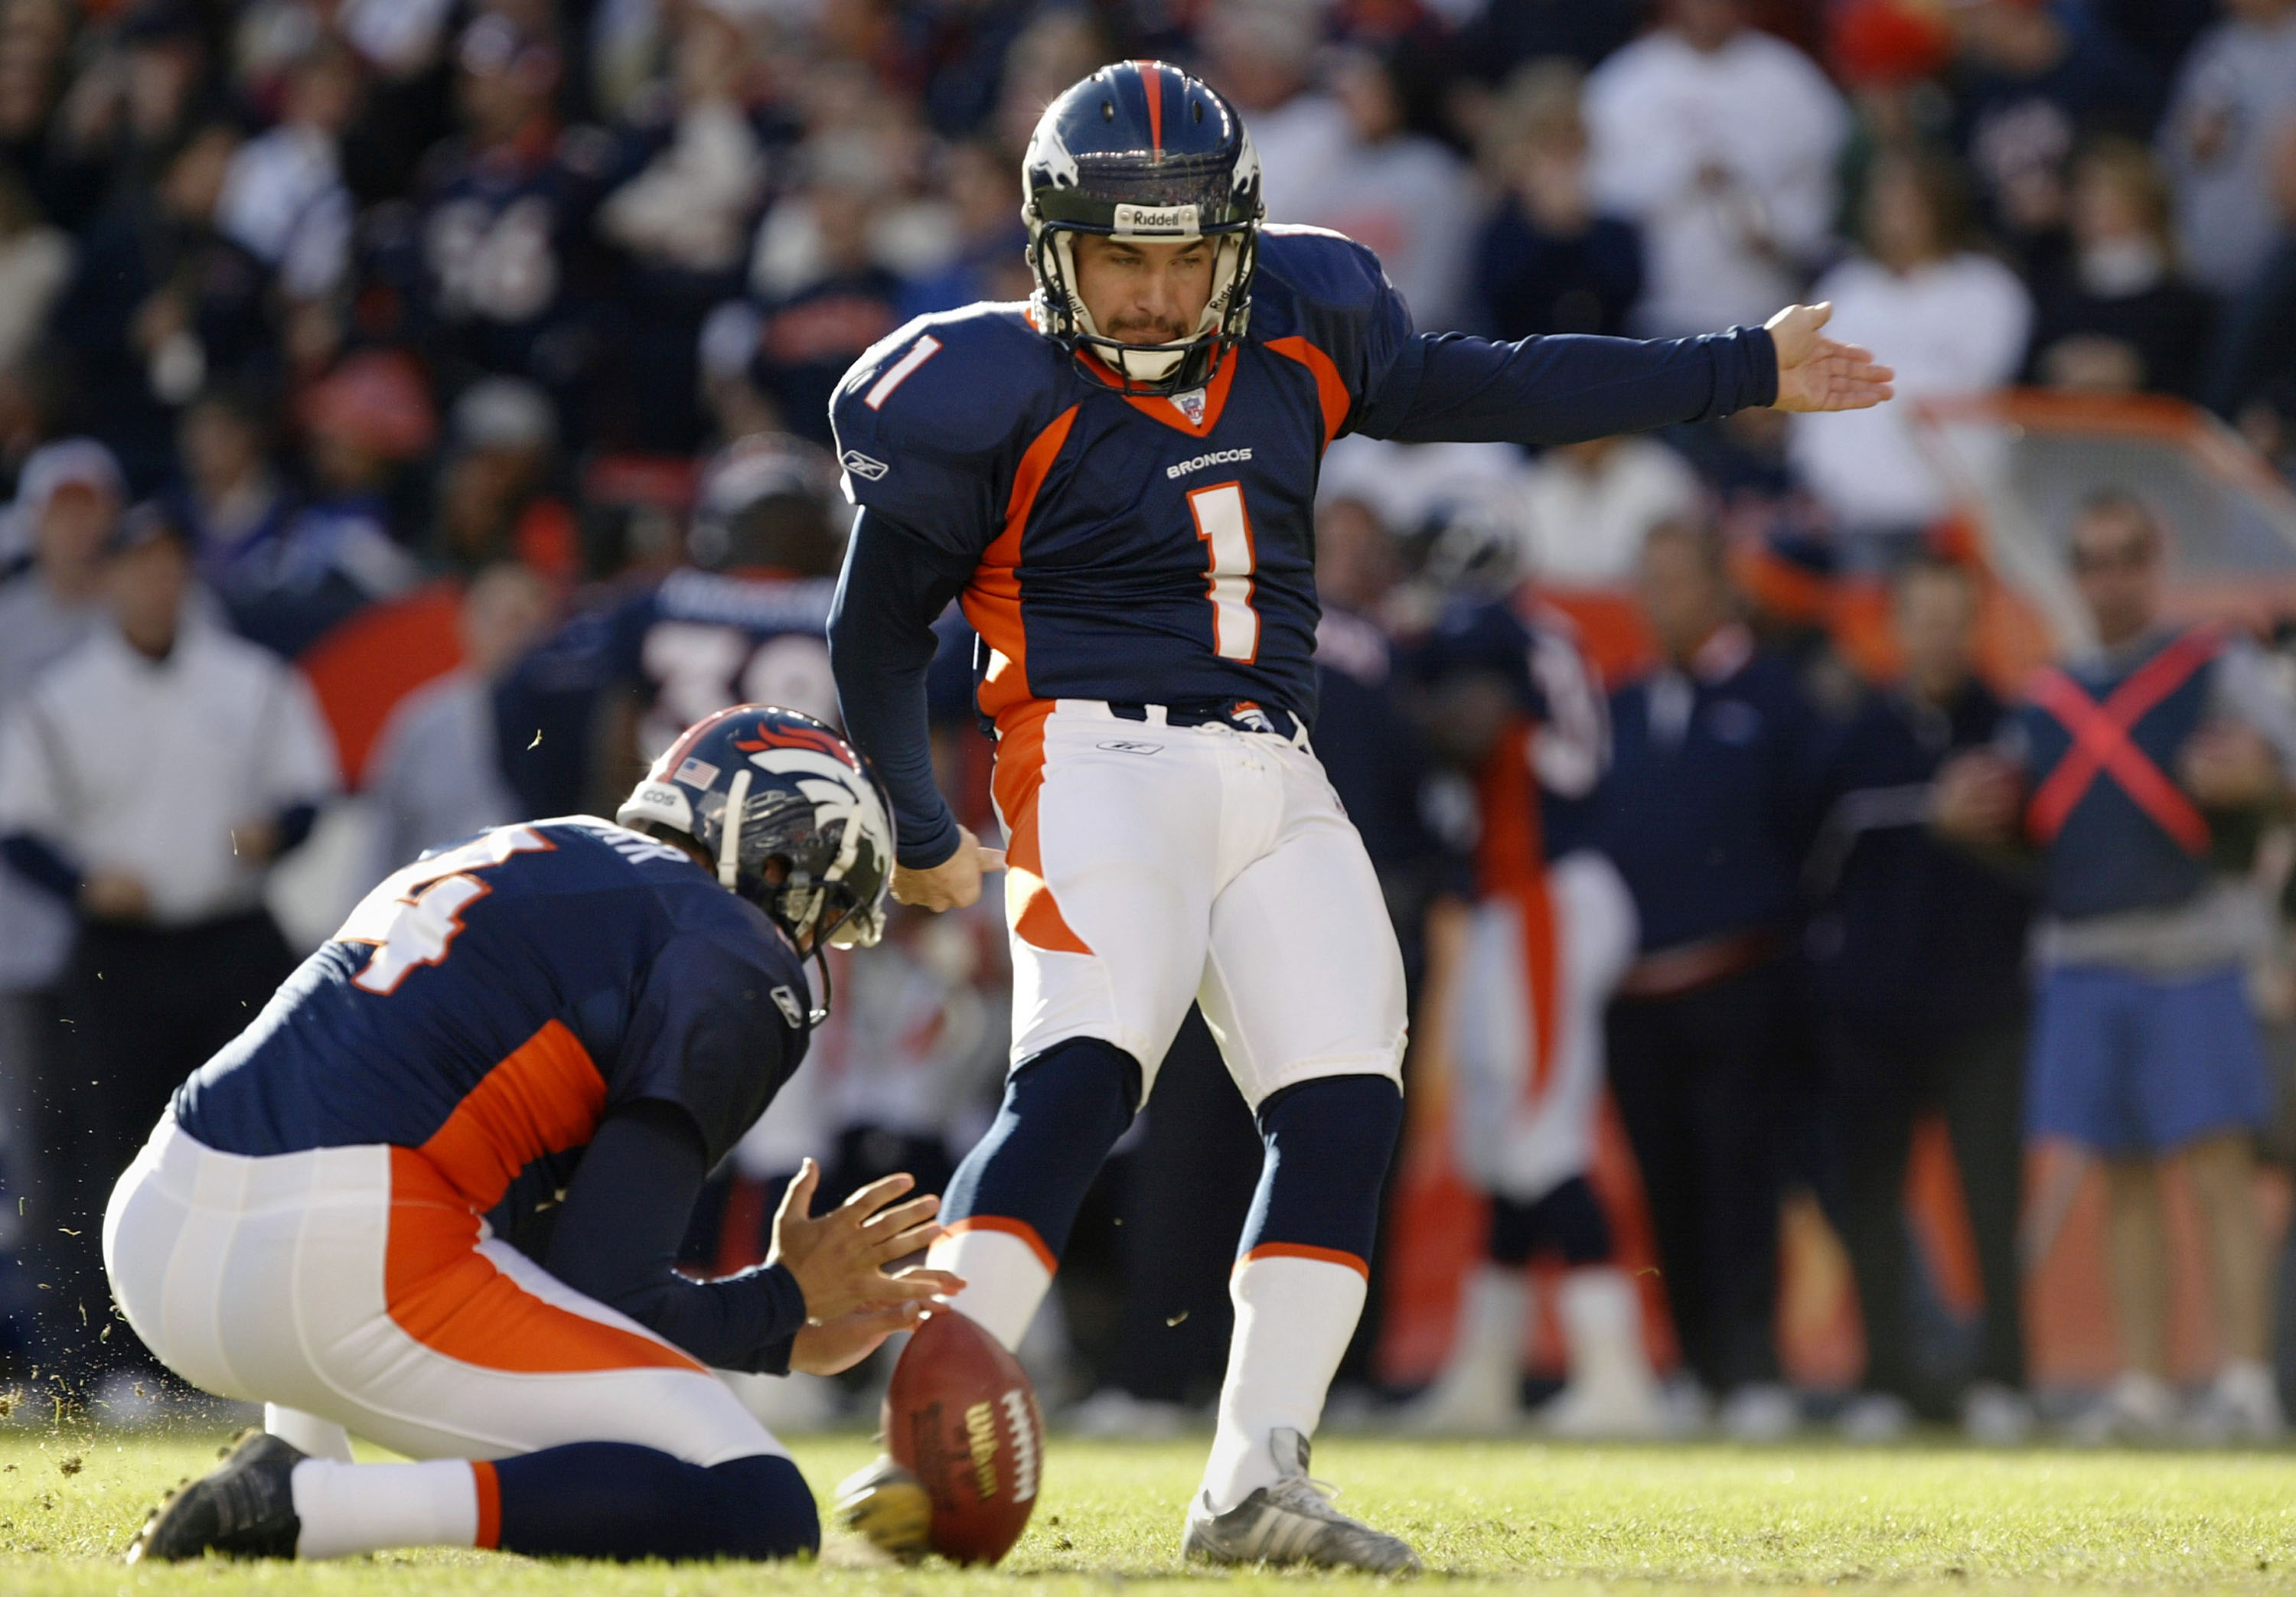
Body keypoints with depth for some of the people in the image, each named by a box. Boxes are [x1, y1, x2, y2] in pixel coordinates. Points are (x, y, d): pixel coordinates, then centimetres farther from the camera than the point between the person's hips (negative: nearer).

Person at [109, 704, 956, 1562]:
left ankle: (302, 1463, 16)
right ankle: (309, 1508, -18)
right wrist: (789, 1298, 16)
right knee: (760, 1519, -8)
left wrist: (793, 1338, 32)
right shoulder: (738, 966, 4)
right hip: (352, 1268, -9)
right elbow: (605, 1289, -3)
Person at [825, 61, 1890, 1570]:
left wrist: (1745, 371, 24)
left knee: (1345, 1106, -5)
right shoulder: (997, 398, -4)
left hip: (1278, 785, 6)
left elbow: (1493, 390, 21)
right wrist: (920, 835, 12)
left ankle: (1253, 1484, -2)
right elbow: (875, 632, 4)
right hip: (1104, 762, -6)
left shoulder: (1296, 341, 10)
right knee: (1079, 1084, -24)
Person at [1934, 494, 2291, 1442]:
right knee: (2123, 1178, 5)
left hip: (2190, 952, -5)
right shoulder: (2049, 698, 19)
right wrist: (1969, 816, 4)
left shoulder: (2218, 671, 5)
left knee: (2217, 1167, -10)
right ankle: (2141, 1389, 8)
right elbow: (2022, 822, 25)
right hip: (2082, 962, 5)